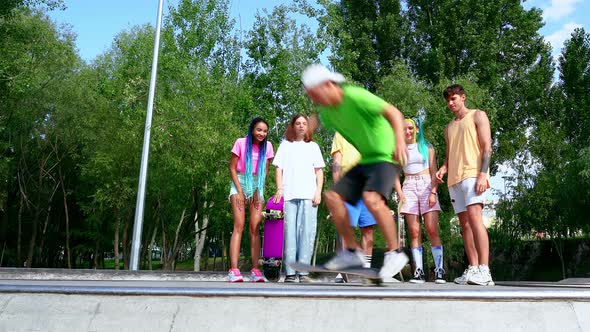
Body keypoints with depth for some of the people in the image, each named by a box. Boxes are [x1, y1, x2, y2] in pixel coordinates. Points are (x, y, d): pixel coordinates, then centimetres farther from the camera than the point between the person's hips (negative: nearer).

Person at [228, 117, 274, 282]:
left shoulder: (267, 146, 1)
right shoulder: (241, 142, -8)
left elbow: (265, 170, 9)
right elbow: (232, 168, -4)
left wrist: (258, 190, -1)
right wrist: (239, 190, -11)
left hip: (257, 185, 3)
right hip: (240, 182, -3)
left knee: (255, 228, -4)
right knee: (239, 226, -14)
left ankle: (255, 270, -4)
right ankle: (233, 270, -19)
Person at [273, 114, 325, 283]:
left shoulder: (313, 146, 20)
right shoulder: (285, 145, 18)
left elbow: (319, 171, 14)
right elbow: (279, 168, 11)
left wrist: (318, 192, 1)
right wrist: (279, 189, -2)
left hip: (309, 195, 1)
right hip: (289, 195, 0)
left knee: (307, 232, -7)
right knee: (290, 232, -5)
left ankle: (303, 271, -5)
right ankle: (290, 272, -4)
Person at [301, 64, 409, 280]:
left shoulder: (356, 96, -20)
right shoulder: (327, 109, 4)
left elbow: (394, 113, -27)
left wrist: (399, 141, -42)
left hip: (385, 157, -8)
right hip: (365, 160, 8)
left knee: (372, 198, -31)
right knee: (333, 197, 0)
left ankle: (395, 253, -13)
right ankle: (352, 252, 9)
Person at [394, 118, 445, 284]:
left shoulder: (426, 147, 11)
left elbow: (434, 172, 5)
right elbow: (396, 175, 10)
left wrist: (433, 193, -8)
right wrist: (400, 194, -4)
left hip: (427, 186, -1)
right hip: (409, 188, 2)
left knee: (432, 230, -12)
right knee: (414, 232, -5)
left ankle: (439, 270, -9)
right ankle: (419, 271, -4)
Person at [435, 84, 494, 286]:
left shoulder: (477, 116, 9)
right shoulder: (449, 128, 25)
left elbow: (487, 146, -2)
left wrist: (483, 174, -15)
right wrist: (443, 169, 2)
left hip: (473, 174, -7)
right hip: (454, 179, 7)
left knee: (474, 217, -20)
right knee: (464, 223, 2)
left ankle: (484, 271, -24)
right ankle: (472, 269, 3)